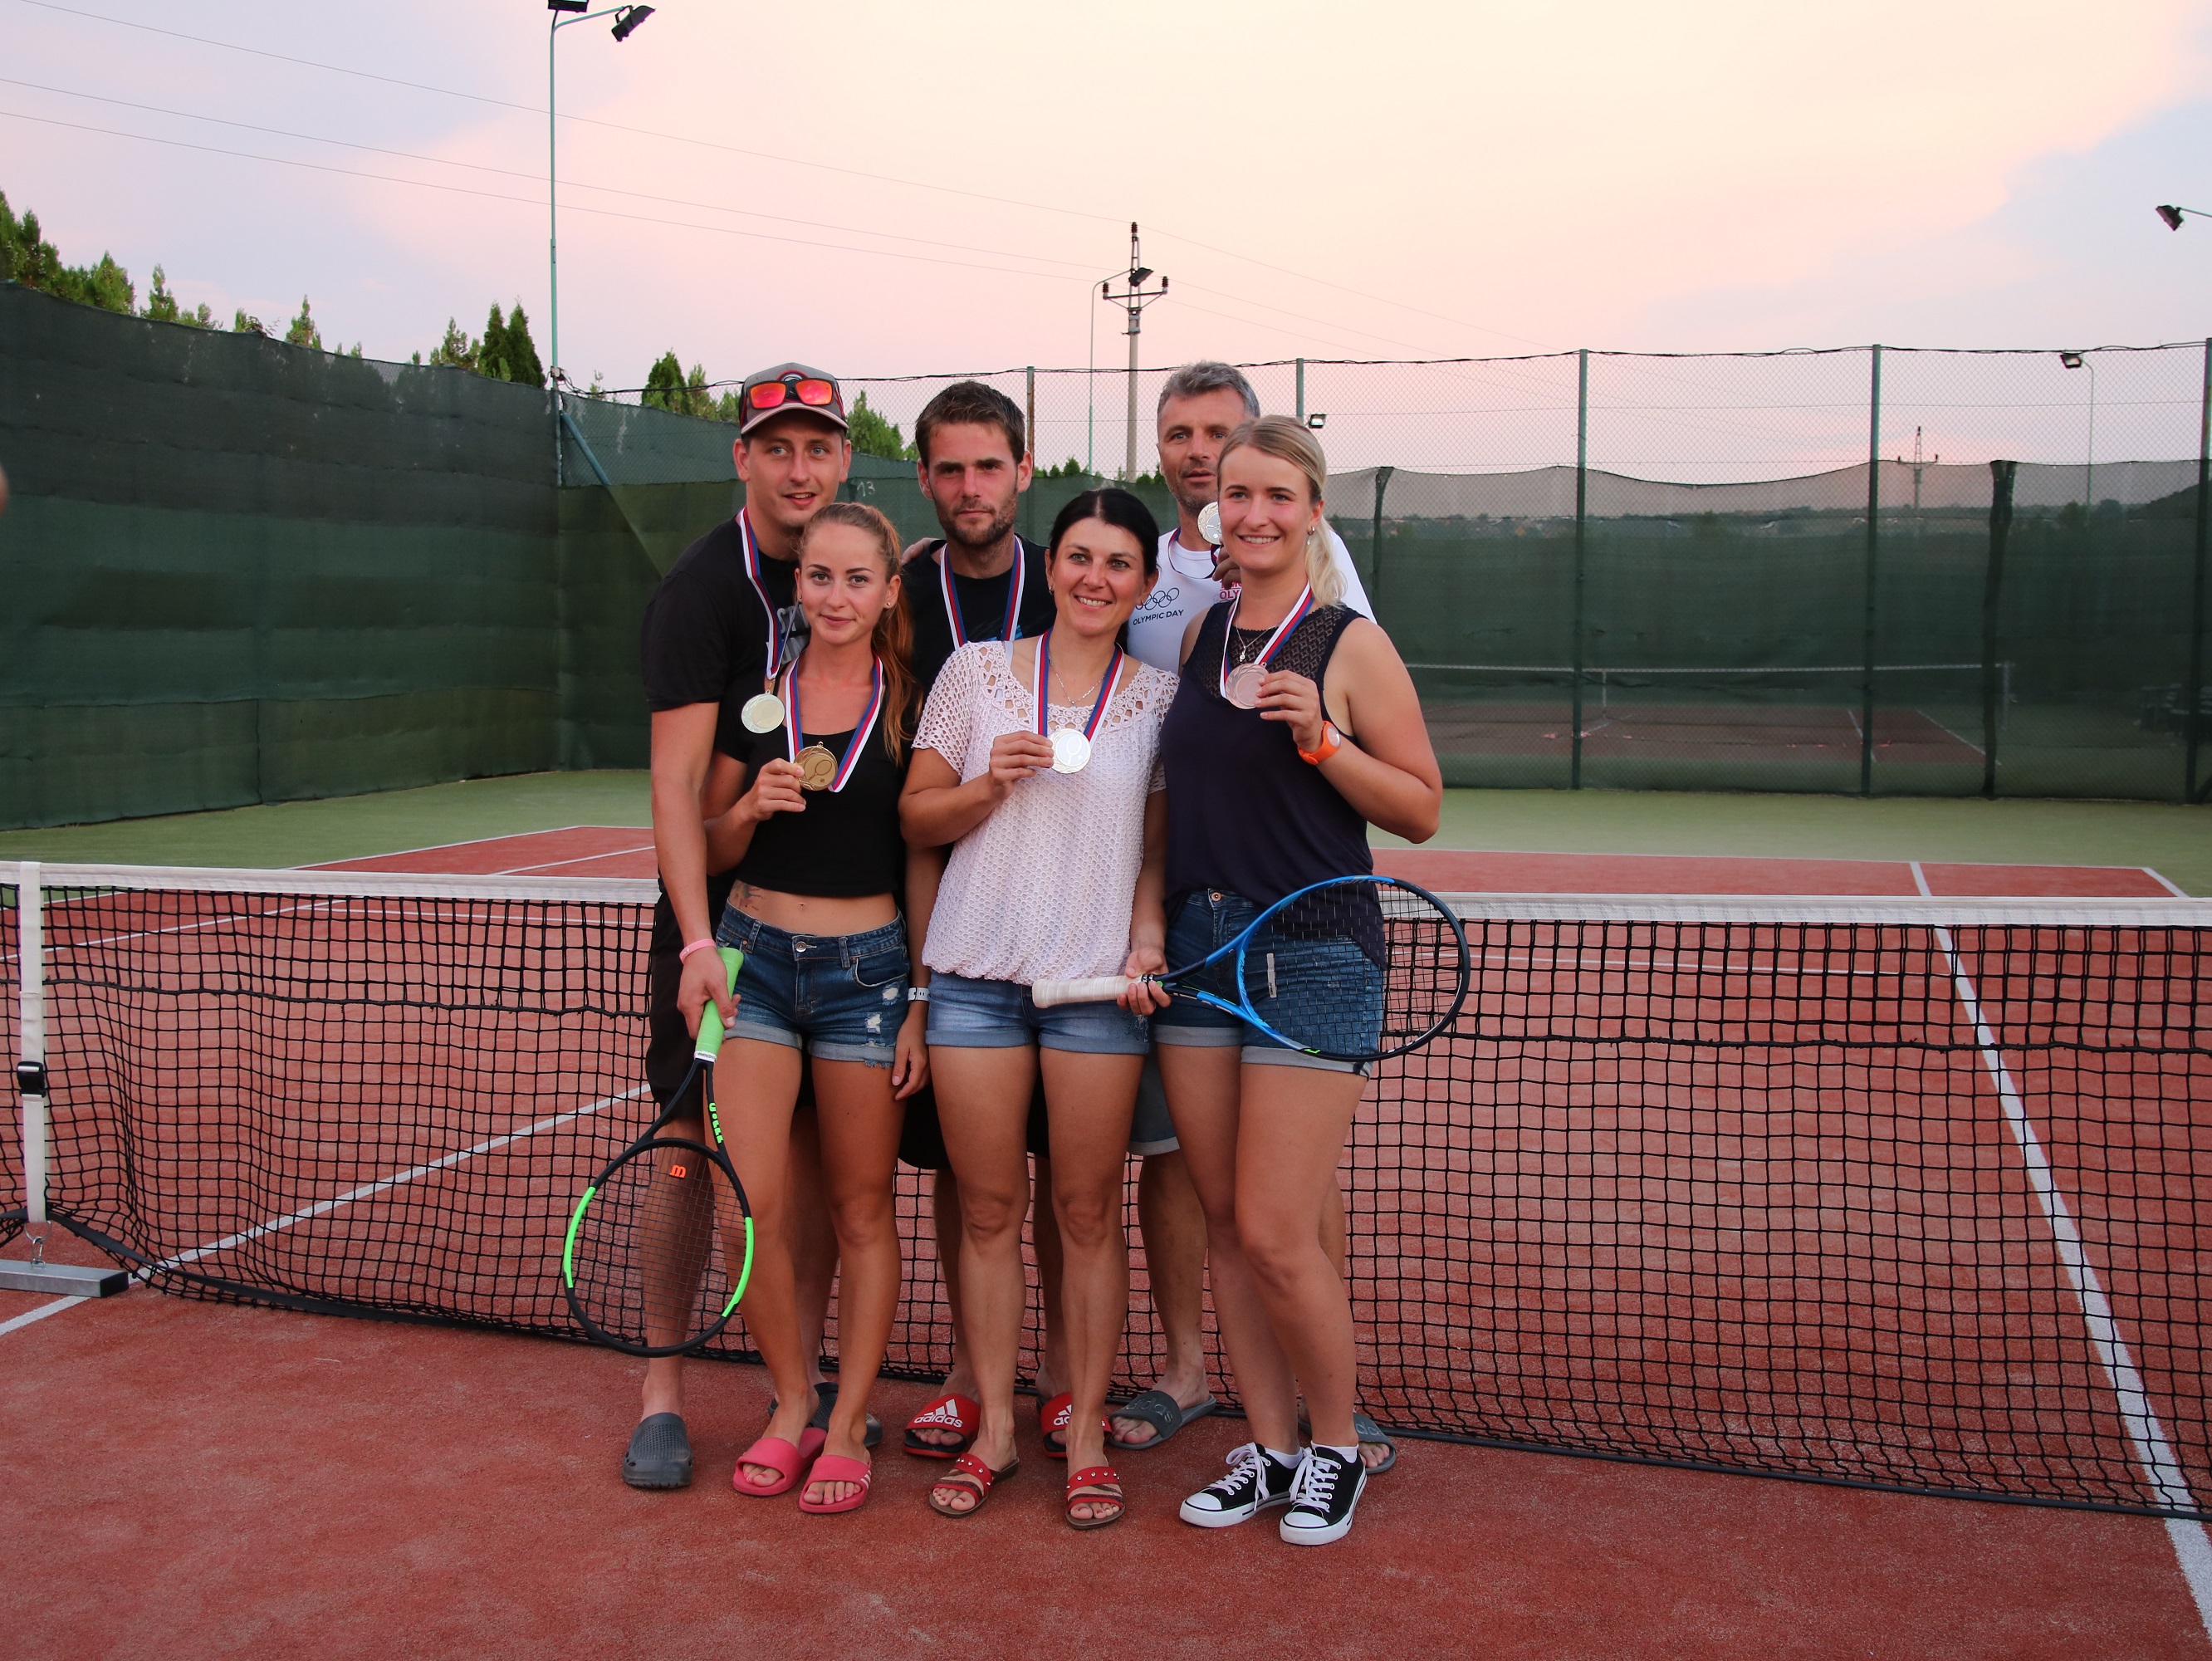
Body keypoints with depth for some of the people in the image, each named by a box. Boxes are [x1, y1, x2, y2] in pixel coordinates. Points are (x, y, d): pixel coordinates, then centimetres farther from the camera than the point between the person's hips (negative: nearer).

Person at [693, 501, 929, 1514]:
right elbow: (713, 853, 10)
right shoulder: (754, 698, 4)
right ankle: (790, 1405, 18)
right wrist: (752, 807, -12)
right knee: (749, 1210, -3)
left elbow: (925, 866, 1)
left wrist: (922, 1006, -2)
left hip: (867, 970, -1)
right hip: (756, 957, 2)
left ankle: (847, 1426, 20)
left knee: (861, 1211, 6)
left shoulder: (912, 708, -1)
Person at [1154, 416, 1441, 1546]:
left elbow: (1422, 810, -4)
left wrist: (1320, 737, -17)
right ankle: (1268, 1449, 23)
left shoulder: (1351, 644, -4)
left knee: (1275, 1234, -6)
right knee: (1222, 1222, 8)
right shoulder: (1200, 634, 11)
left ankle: (1337, 1449, 17)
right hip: (1197, 945, 6)